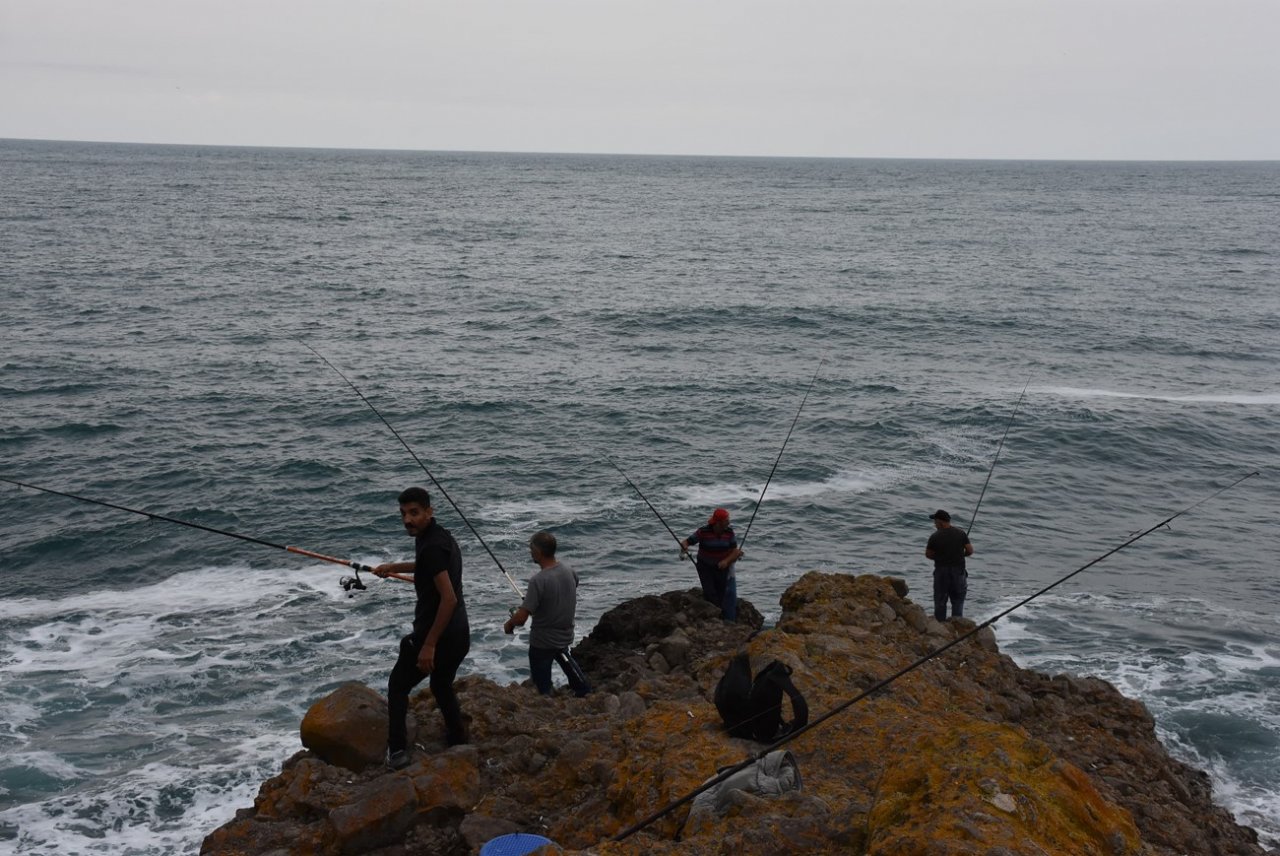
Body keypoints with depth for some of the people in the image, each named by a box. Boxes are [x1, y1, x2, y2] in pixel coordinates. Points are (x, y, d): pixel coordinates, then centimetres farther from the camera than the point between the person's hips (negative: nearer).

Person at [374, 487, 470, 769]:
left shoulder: (431, 545, -23)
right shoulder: (441, 536, 7)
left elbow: (449, 599, -27)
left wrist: (429, 645, -24)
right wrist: (395, 567, 38)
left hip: (436, 636, -8)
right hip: (459, 636, 8)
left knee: (398, 686, 12)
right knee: (442, 685, 28)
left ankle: (397, 751, 13)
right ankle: (458, 742, 34)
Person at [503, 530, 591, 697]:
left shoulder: (539, 581, -30)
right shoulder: (568, 570, -9)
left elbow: (521, 618, -31)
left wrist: (508, 625, -9)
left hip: (543, 642, -7)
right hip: (565, 635, 7)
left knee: (543, 688, 8)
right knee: (563, 657, 37)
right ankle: (584, 690, 48)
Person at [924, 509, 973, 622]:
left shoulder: (935, 537, -11)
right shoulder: (961, 533, -4)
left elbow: (928, 555, -2)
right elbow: (970, 551, -3)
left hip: (941, 571, -2)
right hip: (958, 571, 2)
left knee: (940, 601, 9)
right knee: (958, 600, 11)